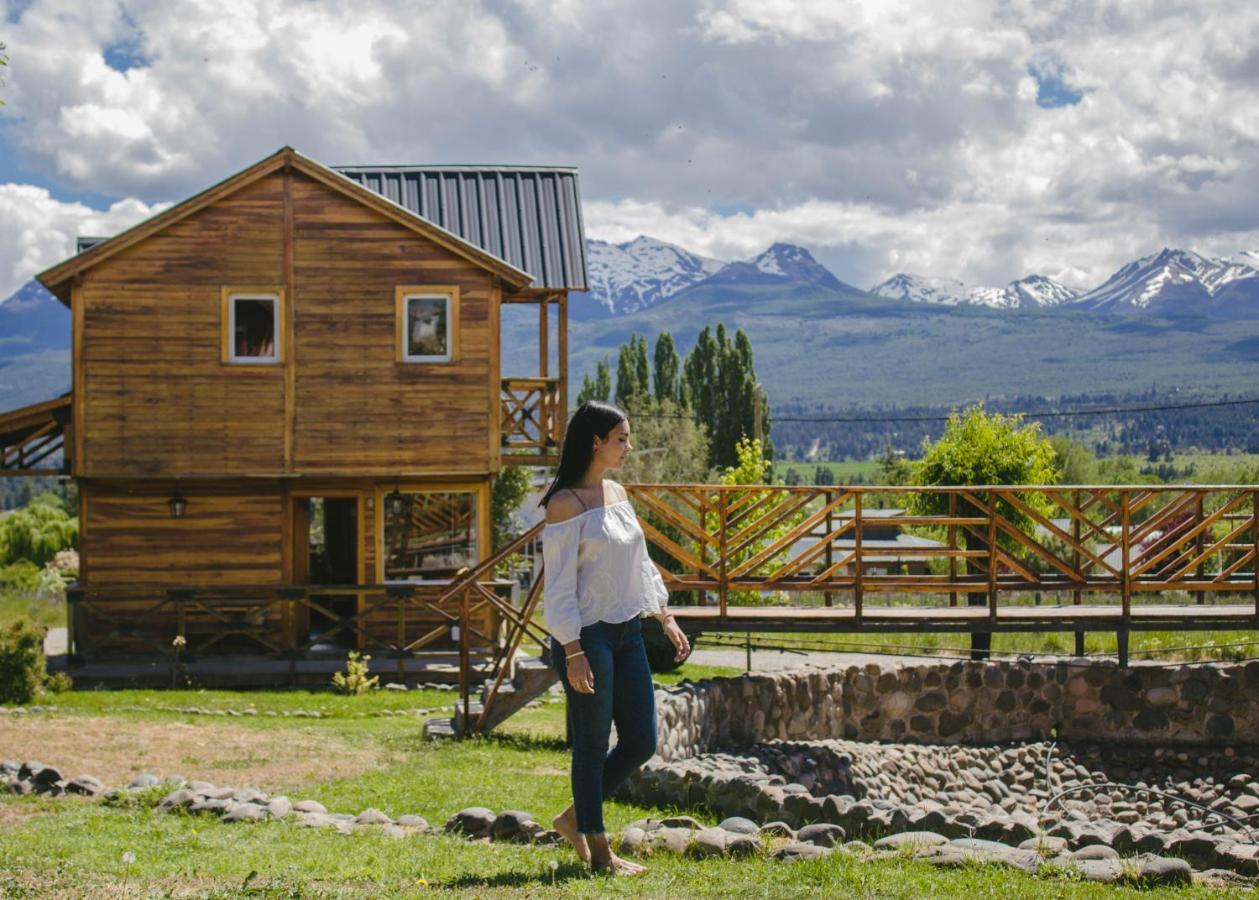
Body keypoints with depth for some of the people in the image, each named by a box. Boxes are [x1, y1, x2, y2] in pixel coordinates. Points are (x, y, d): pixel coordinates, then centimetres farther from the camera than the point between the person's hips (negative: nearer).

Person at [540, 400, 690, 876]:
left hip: (627, 632, 8)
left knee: (641, 741, 9)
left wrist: (665, 618, 18)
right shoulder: (567, 504, -13)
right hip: (587, 636, -8)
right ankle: (598, 849, 14)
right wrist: (573, 652, -19)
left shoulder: (617, 493, 11)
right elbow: (559, 585, -15)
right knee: (593, 744, 2)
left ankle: (574, 818, 25)